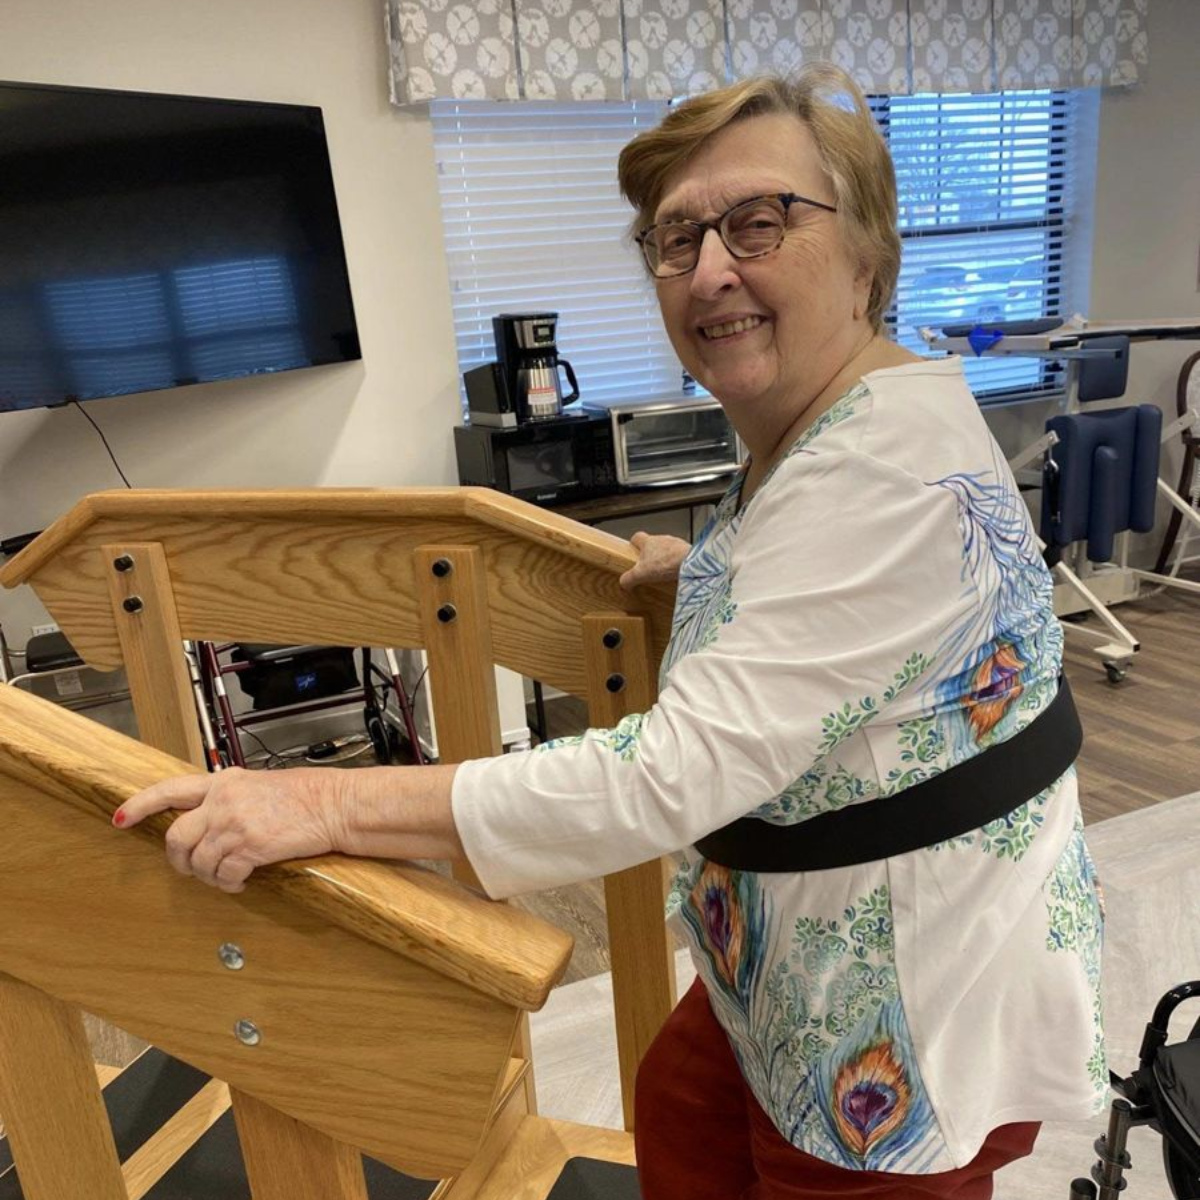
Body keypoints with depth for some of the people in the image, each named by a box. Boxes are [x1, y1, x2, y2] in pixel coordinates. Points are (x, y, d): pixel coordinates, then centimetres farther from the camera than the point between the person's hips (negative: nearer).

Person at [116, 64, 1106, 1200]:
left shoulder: (884, 465, -31)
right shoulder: (809, 432, 2)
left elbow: (683, 769, -37)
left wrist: (333, 802, -36)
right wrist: (713, 567, 12)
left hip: (926, 993, -9)